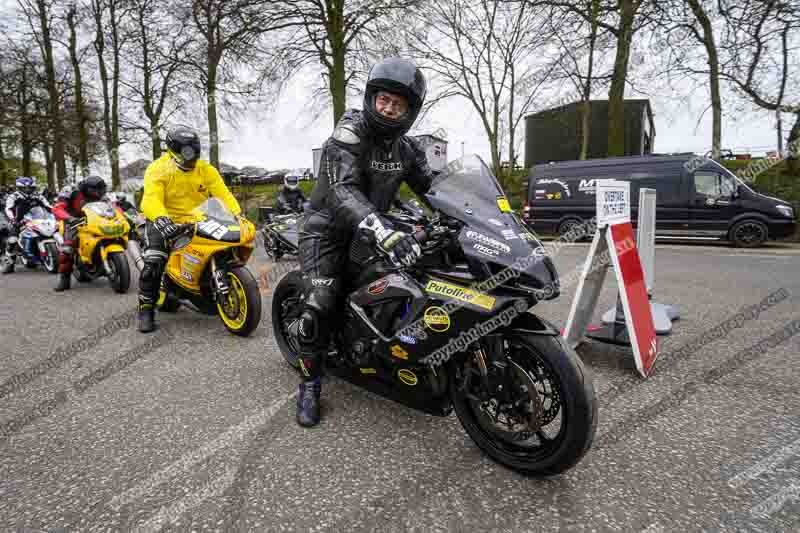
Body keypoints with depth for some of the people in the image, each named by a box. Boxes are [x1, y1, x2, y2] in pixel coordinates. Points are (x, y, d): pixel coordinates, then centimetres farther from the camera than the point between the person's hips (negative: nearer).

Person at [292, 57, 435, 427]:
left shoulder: (406, 148, 2)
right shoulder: (347, 137, -21)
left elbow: (432, 188, 5)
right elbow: (342, 191, -38)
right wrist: (384, 231, -54)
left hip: (371, 228, 7)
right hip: (329, 229, -6)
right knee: (319, 305, -18)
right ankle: (309, 384, 1)